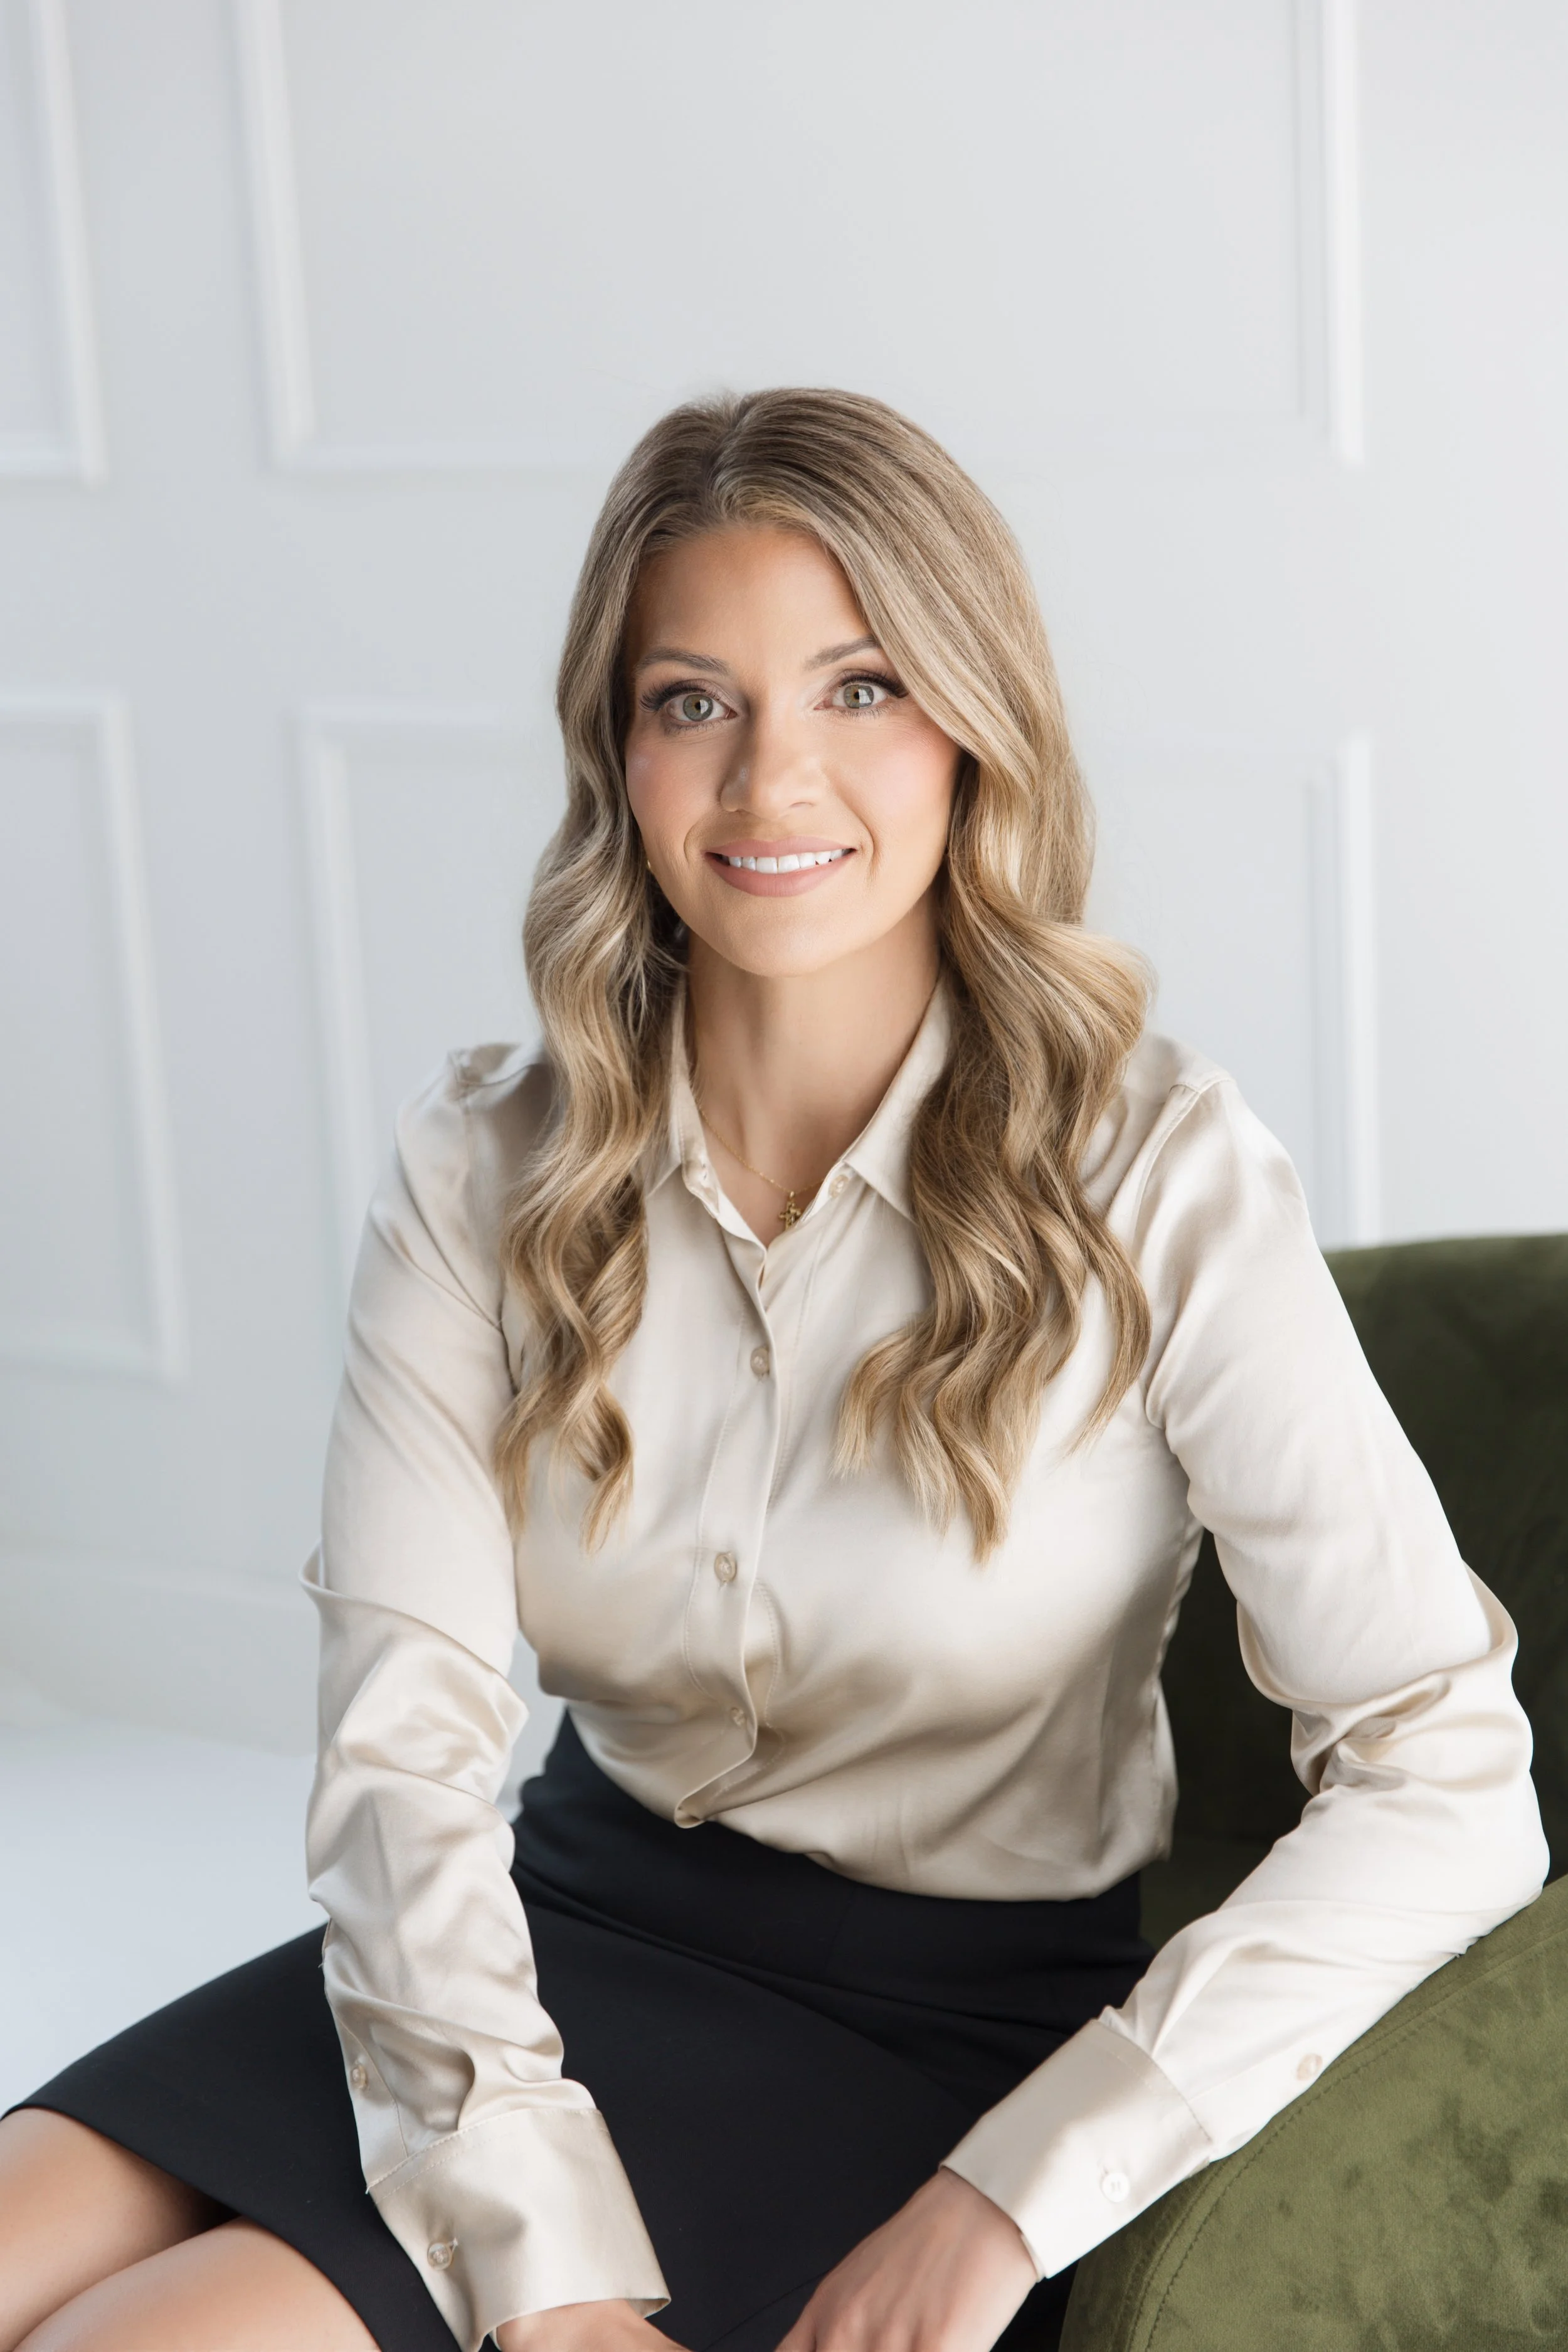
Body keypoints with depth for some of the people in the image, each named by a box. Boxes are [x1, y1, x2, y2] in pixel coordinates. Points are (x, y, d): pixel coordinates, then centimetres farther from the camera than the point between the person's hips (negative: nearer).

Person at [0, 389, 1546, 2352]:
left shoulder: (1156, 1177, -13)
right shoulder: (483, 1175, -3)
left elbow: (1448, 1785, -18)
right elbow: (403, 1738, -12)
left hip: (937, 2026, -4)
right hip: (576, 1924, 4)